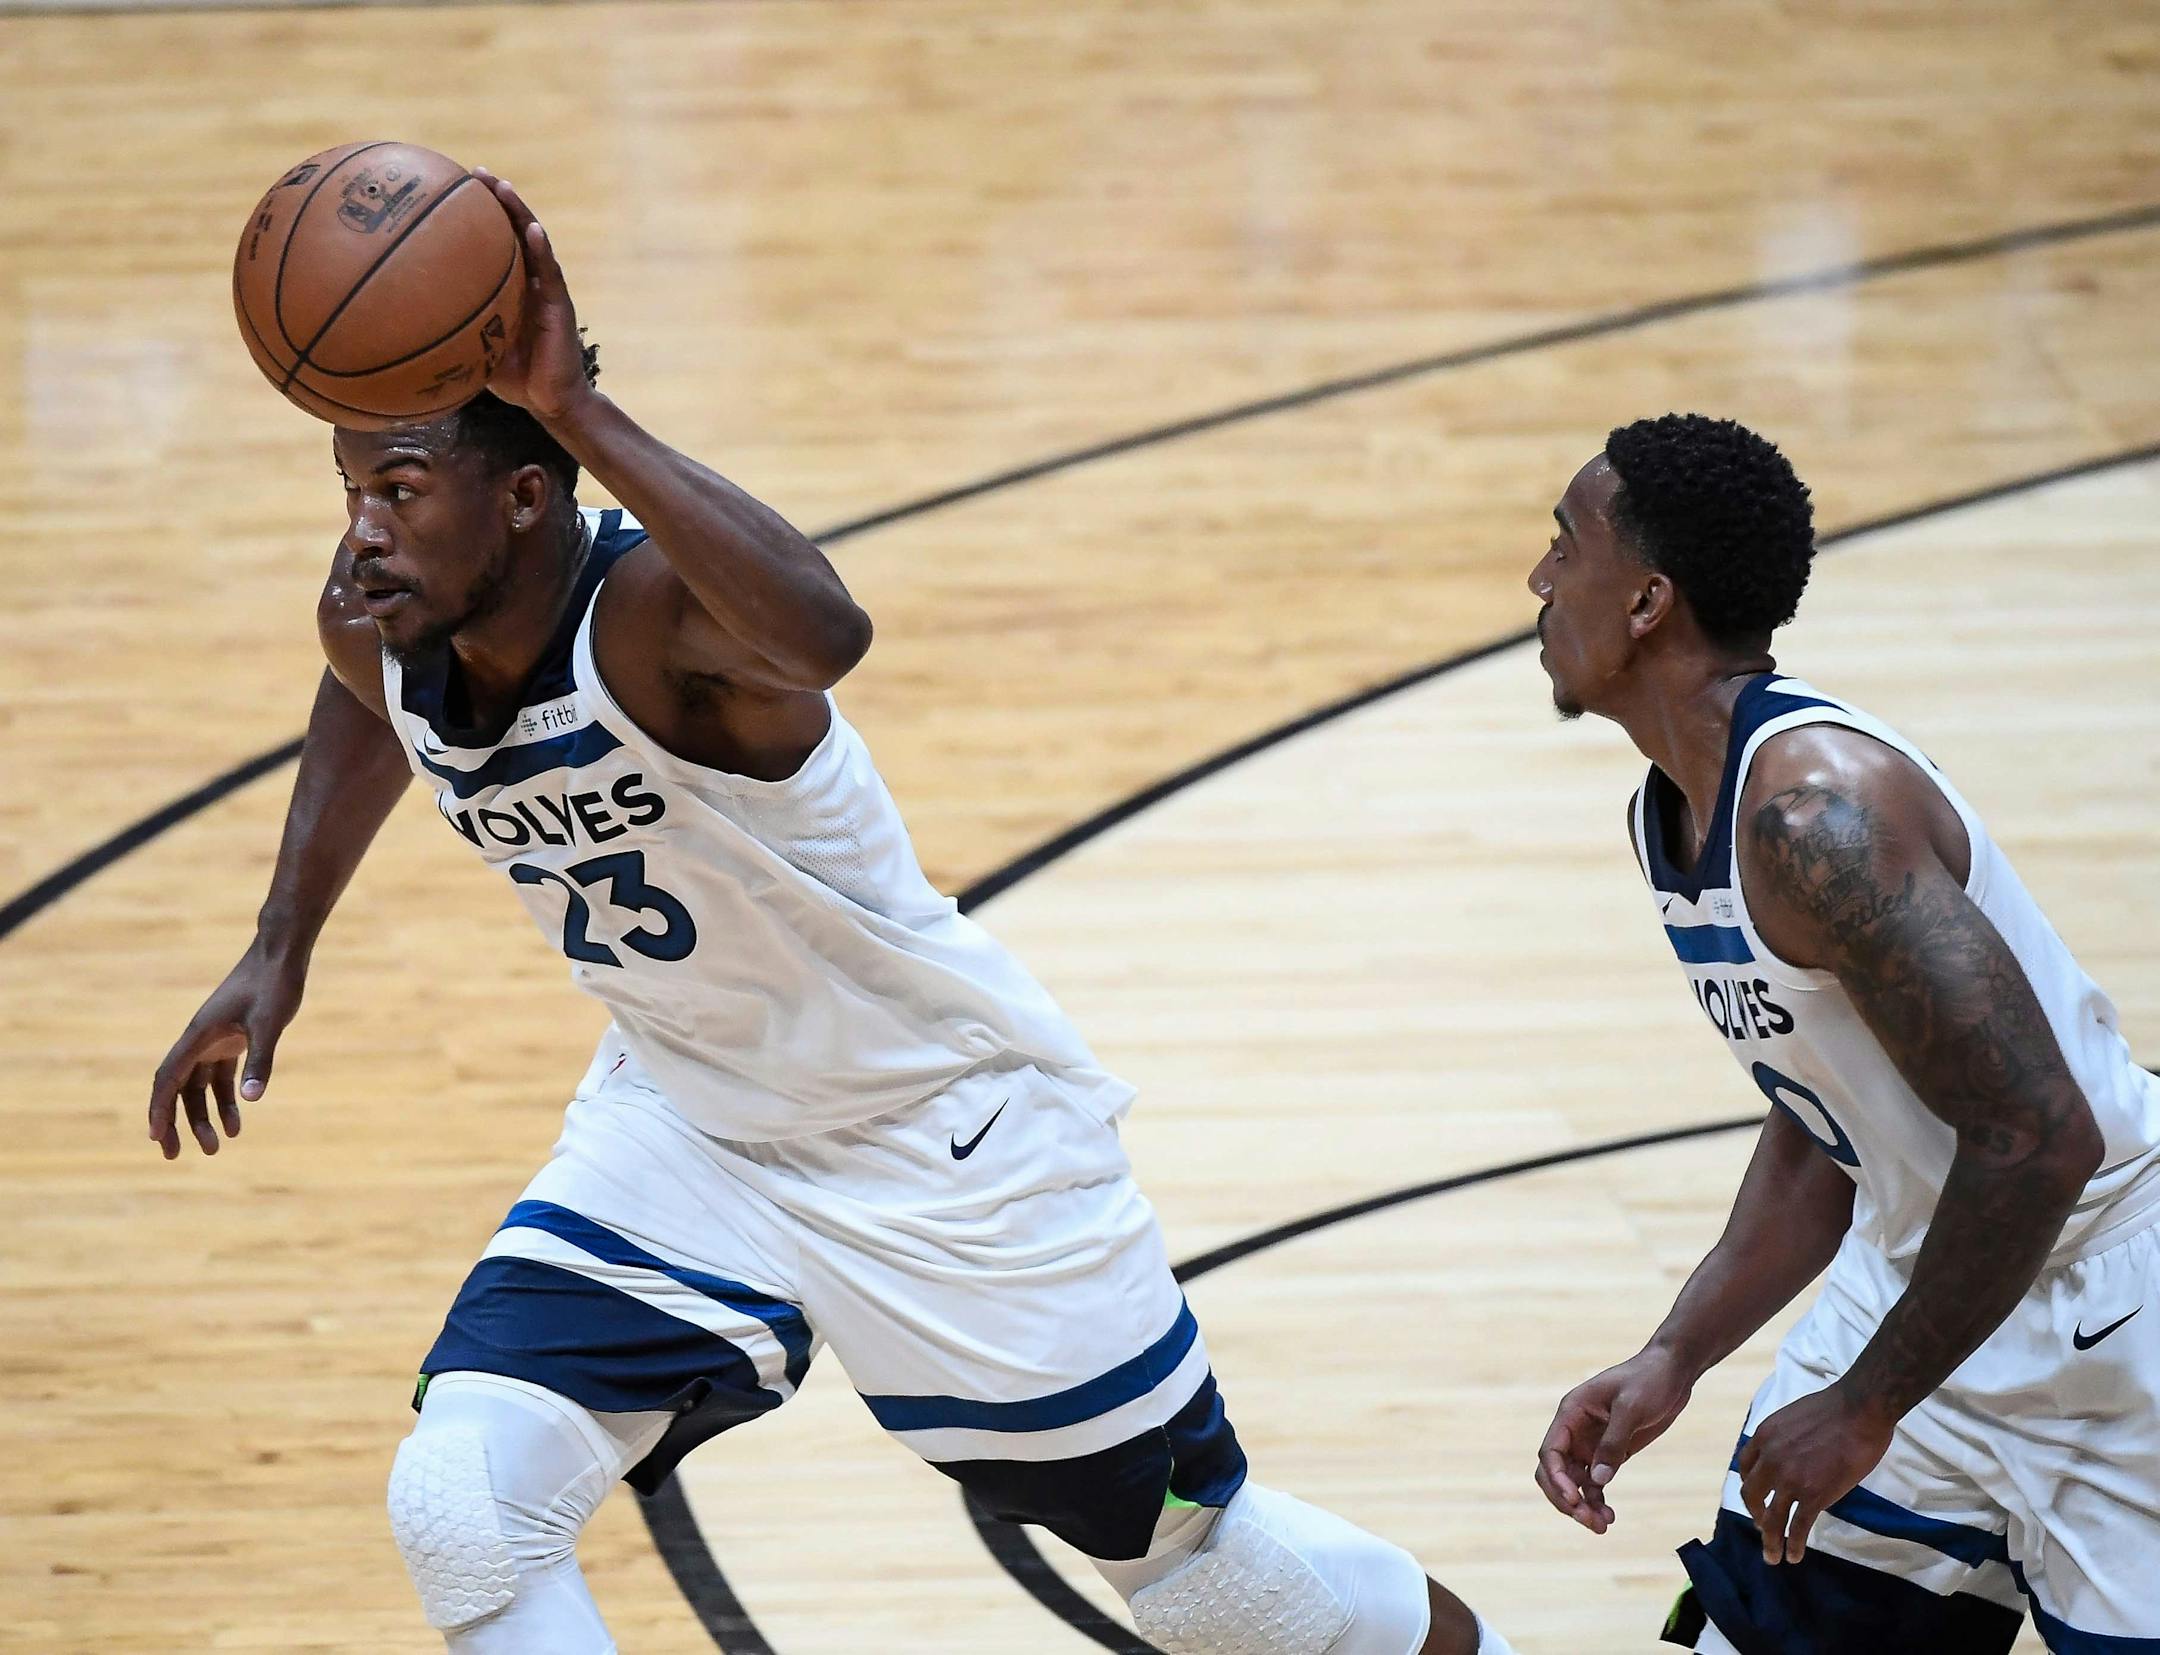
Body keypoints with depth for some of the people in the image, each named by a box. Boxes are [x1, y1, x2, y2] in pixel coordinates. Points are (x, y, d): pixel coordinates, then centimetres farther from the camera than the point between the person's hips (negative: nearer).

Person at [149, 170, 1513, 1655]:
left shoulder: (651, 607, -35)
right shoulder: (381, 636, -13)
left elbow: (824, 631, -61)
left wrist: (579, 412, -62)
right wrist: (281, 951, 9)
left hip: (944, 1129, -6)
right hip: (682, 1116, 6)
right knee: (461, 1511, -13)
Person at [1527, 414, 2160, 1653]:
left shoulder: (1814, 811, -27)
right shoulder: (1674, 814, 4)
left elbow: (2037, 1139, -30)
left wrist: (1868, 1408, -21)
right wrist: (1675, 1361, 4)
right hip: (1918, 1279, 9)